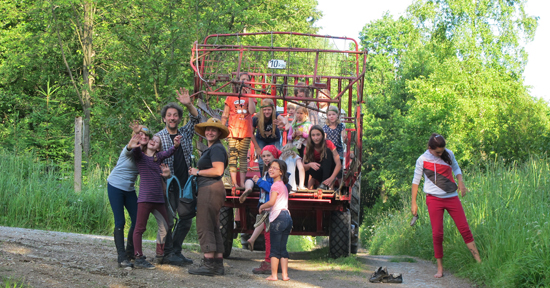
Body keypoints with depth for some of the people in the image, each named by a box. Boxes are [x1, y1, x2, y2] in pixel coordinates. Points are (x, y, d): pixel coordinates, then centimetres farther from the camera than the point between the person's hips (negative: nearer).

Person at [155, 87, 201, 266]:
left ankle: (176, 251, 17)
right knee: (168, 220, -6)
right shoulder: (159, 137, 3)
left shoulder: (186, 133, 12)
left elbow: (196, 118, -1)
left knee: (186, 219, 7)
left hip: (185, 184, 5)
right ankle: (167, 254, 3)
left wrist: (189, 105, -18)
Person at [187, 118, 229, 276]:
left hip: (211, 189, -11)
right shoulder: (211, 149, 23)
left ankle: (208, 264, -12)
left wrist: (197, 172, -10)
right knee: (213, 228, 10)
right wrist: (197, 172, 12)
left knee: (204, 227, -11)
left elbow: (218, 170, -21)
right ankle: (218, 265, 12)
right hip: (208, 190, 11)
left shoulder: (216, 148, -9)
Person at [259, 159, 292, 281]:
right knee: (283, 249, 9)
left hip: (278, 217, -9)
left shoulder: (276, 185, -7)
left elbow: (271, 202, -16)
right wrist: (267, 208, 21)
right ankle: (285, 275, 7)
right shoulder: (283, 185, 22)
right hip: (287, 216, 9)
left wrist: (262, 206, 0)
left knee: (274, 249, -4)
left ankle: (274, 275, -3)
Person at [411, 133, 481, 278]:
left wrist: (460, 181, 2)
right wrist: (413, 202, 0)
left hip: (452, 197, 3)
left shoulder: (449, 154, 3)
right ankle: (440, 268, 3)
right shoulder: (422, 160, -5)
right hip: (434, 199, -2)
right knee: (437, 233, -6)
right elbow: (416, 181, 1)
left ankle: (479, 261, 5)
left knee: (464, 228, -1)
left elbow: (456, 168, 20)